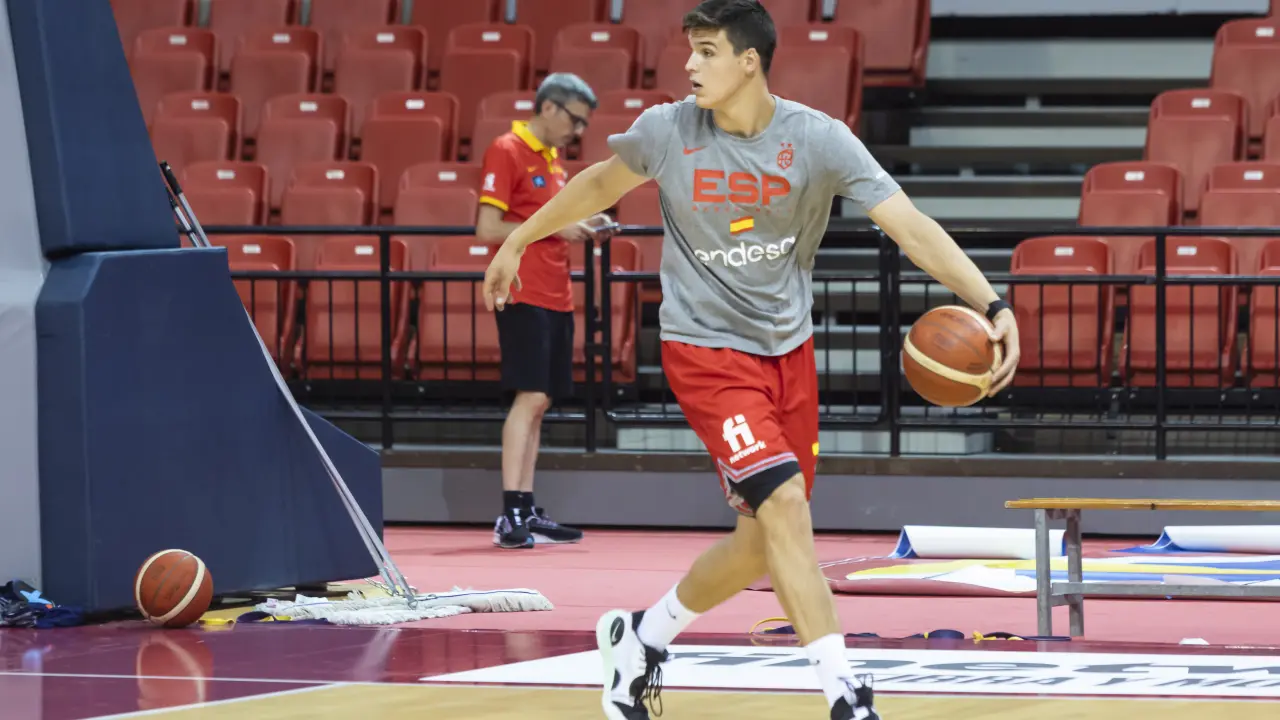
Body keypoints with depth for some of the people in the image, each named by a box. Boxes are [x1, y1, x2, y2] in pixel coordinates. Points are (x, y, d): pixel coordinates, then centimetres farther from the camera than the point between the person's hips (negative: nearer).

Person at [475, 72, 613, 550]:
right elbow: (487, 229, -14)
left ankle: (528, 515, 9)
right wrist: (552, 227, -15)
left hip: (555, 299, 9)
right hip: (524, 296, -9)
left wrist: (580, 227, 8)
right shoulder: (507, 152, -8)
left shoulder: (551, 159, 18)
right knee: (529, 397, -15)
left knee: (539, 402, 7)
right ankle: (511, 515, -17)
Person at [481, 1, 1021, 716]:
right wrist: (518, 242, 20)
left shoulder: (817, 139, -13)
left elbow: (911, 227, -18)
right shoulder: (668, 131, -10)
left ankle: (641, 637, 32)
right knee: (784, 503, -20)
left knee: (764, 539, 9)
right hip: (706, 349, -3)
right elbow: (602, 183, 12)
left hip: (788, 349, 3)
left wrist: (994, 304, -28)